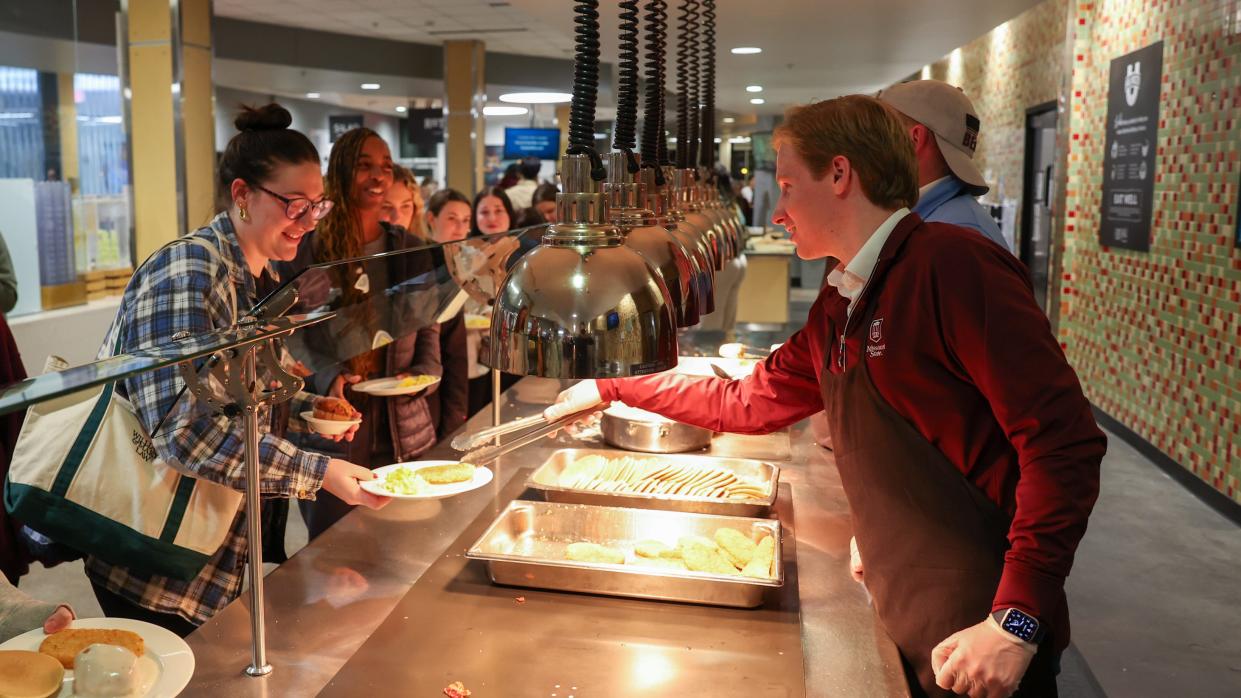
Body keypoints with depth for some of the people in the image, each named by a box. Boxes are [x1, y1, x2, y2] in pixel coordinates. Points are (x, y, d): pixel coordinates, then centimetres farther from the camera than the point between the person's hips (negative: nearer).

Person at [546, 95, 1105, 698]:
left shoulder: (951, 264, -18)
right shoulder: (838, 308, 9)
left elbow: (1063, 440, -22)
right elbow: (747, 404, 19)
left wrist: (1018, 622, -24)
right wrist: (612, 390, 20)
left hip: (979, 640, -7)